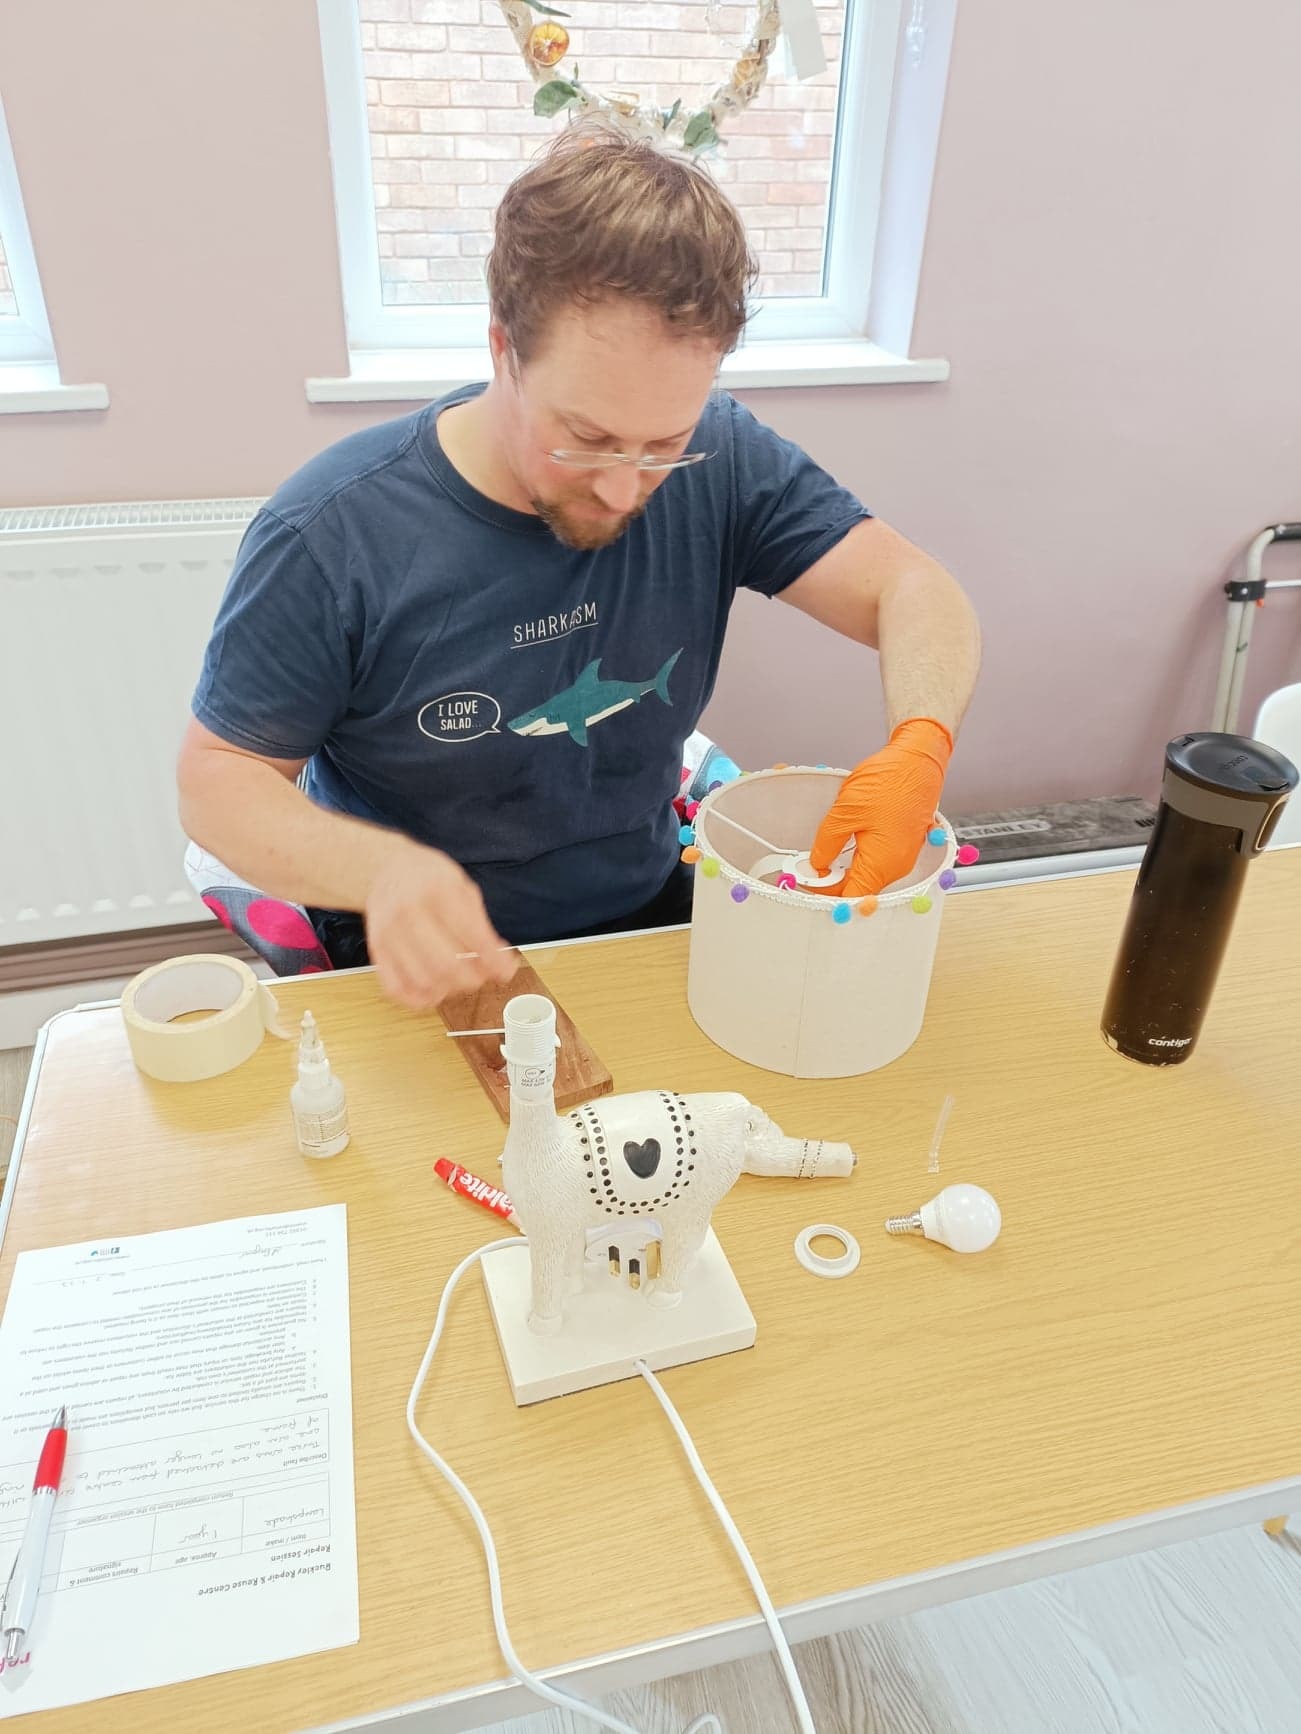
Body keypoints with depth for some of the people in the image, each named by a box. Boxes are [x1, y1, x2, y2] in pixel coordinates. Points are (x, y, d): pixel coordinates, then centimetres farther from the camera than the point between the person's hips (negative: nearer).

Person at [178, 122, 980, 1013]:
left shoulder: (721, 463, -9)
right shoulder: (330, 538, -20)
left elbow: (912, 587, -8)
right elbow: (217, 775, -11)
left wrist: (919, 743, -32)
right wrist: (380, 868, -32)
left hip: (652, 913, 4)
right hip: (430, 961, -3)